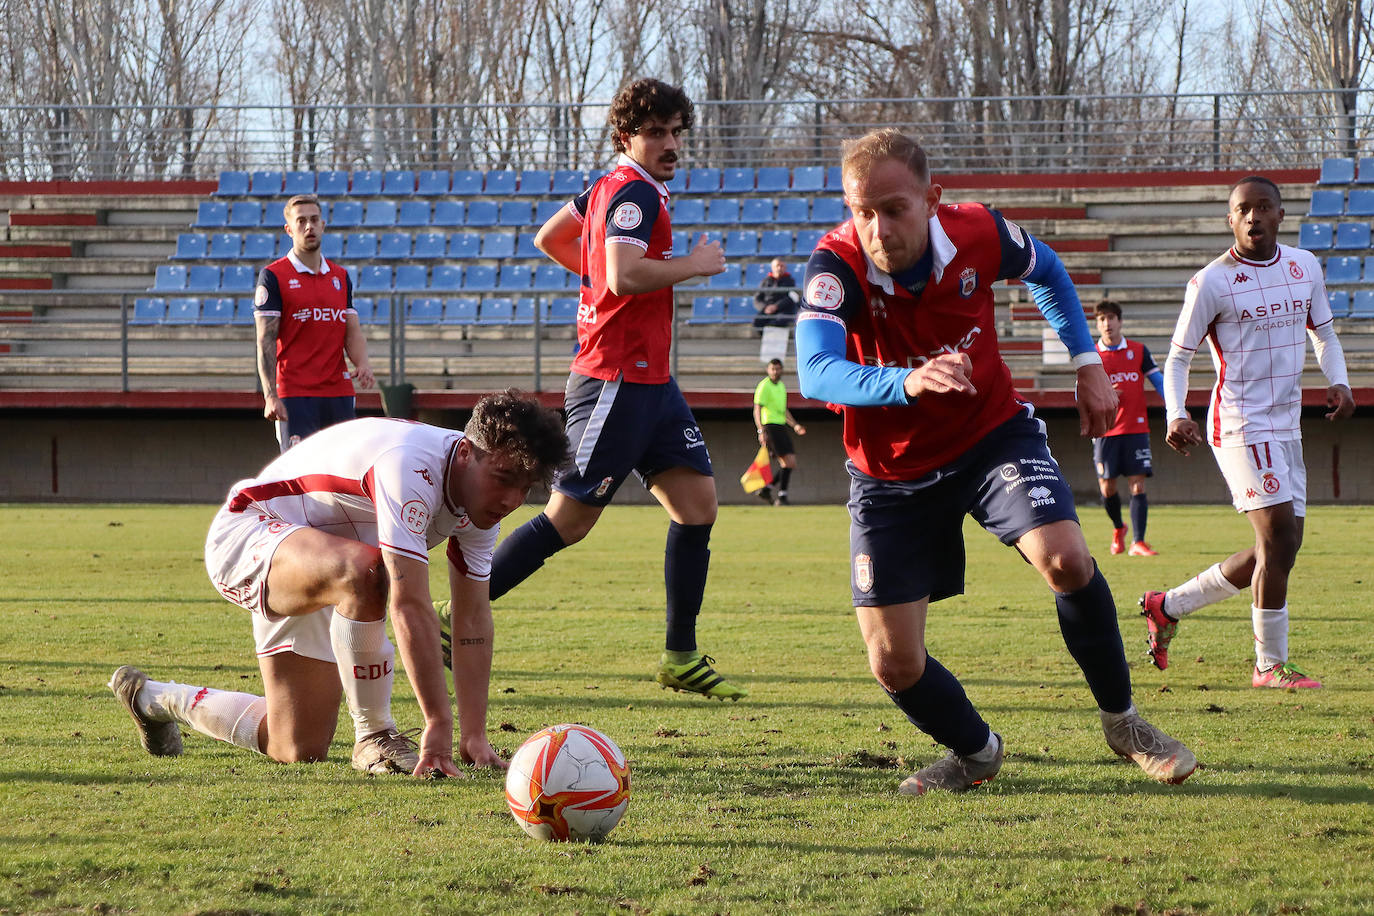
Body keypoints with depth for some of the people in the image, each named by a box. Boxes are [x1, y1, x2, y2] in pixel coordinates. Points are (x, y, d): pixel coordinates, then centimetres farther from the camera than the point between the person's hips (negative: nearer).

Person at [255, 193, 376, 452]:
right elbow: (265, 341, -6)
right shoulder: (273, 276, -2)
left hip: (339, 392, 5)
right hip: (295, 395, -5)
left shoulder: (340, 277, 16)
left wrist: (362, 363, -7)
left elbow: (353, 331, 15)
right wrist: (270, 396, -15)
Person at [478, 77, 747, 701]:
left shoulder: (610, 187, 16)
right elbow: (625, 277, -28)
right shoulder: (635, 193, -14)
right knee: (569, 518, -8)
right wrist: (695, 264, -15)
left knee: (697, 503, 3)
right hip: (616, 379, -10)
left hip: (650, 380, 10)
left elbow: (547, 239, 27)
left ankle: (680, 656, 7)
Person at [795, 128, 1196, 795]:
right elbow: (816, 372, -44)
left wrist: (1087, 363, 4)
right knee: (893, 663, -4)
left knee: (1065, 559, -26)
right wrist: (907, 382, -60)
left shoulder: (979, 235, -17)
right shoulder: (836, 266, -27)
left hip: (993, 436, 1)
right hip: (891, 473, 0)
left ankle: (1122, 721, -2)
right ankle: (975, 752, 28)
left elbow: (1046, 271, 8)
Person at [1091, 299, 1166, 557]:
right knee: (1107, 487, 1)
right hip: (1106, 431, 0)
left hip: (1136, 429, 0)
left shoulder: (1138, 351, 6)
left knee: (1138, 485, -9)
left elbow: (1159, 381, 7)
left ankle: (1138, 542, -10)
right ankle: (1118, 529, 29)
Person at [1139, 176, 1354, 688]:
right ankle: (1270, 665, -4)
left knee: (1276, 552, 8)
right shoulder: (1212, 282, -9)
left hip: (1286, 428, 7)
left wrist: (1338, 381, 0)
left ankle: (1167, 607, 23)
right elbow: (1178, 356, -3)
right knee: (1279, 537, -15)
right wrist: (1176, 415, -19)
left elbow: (1323, 332, 19)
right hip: (1240, 427, -7)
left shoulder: (1305, 267, 8)